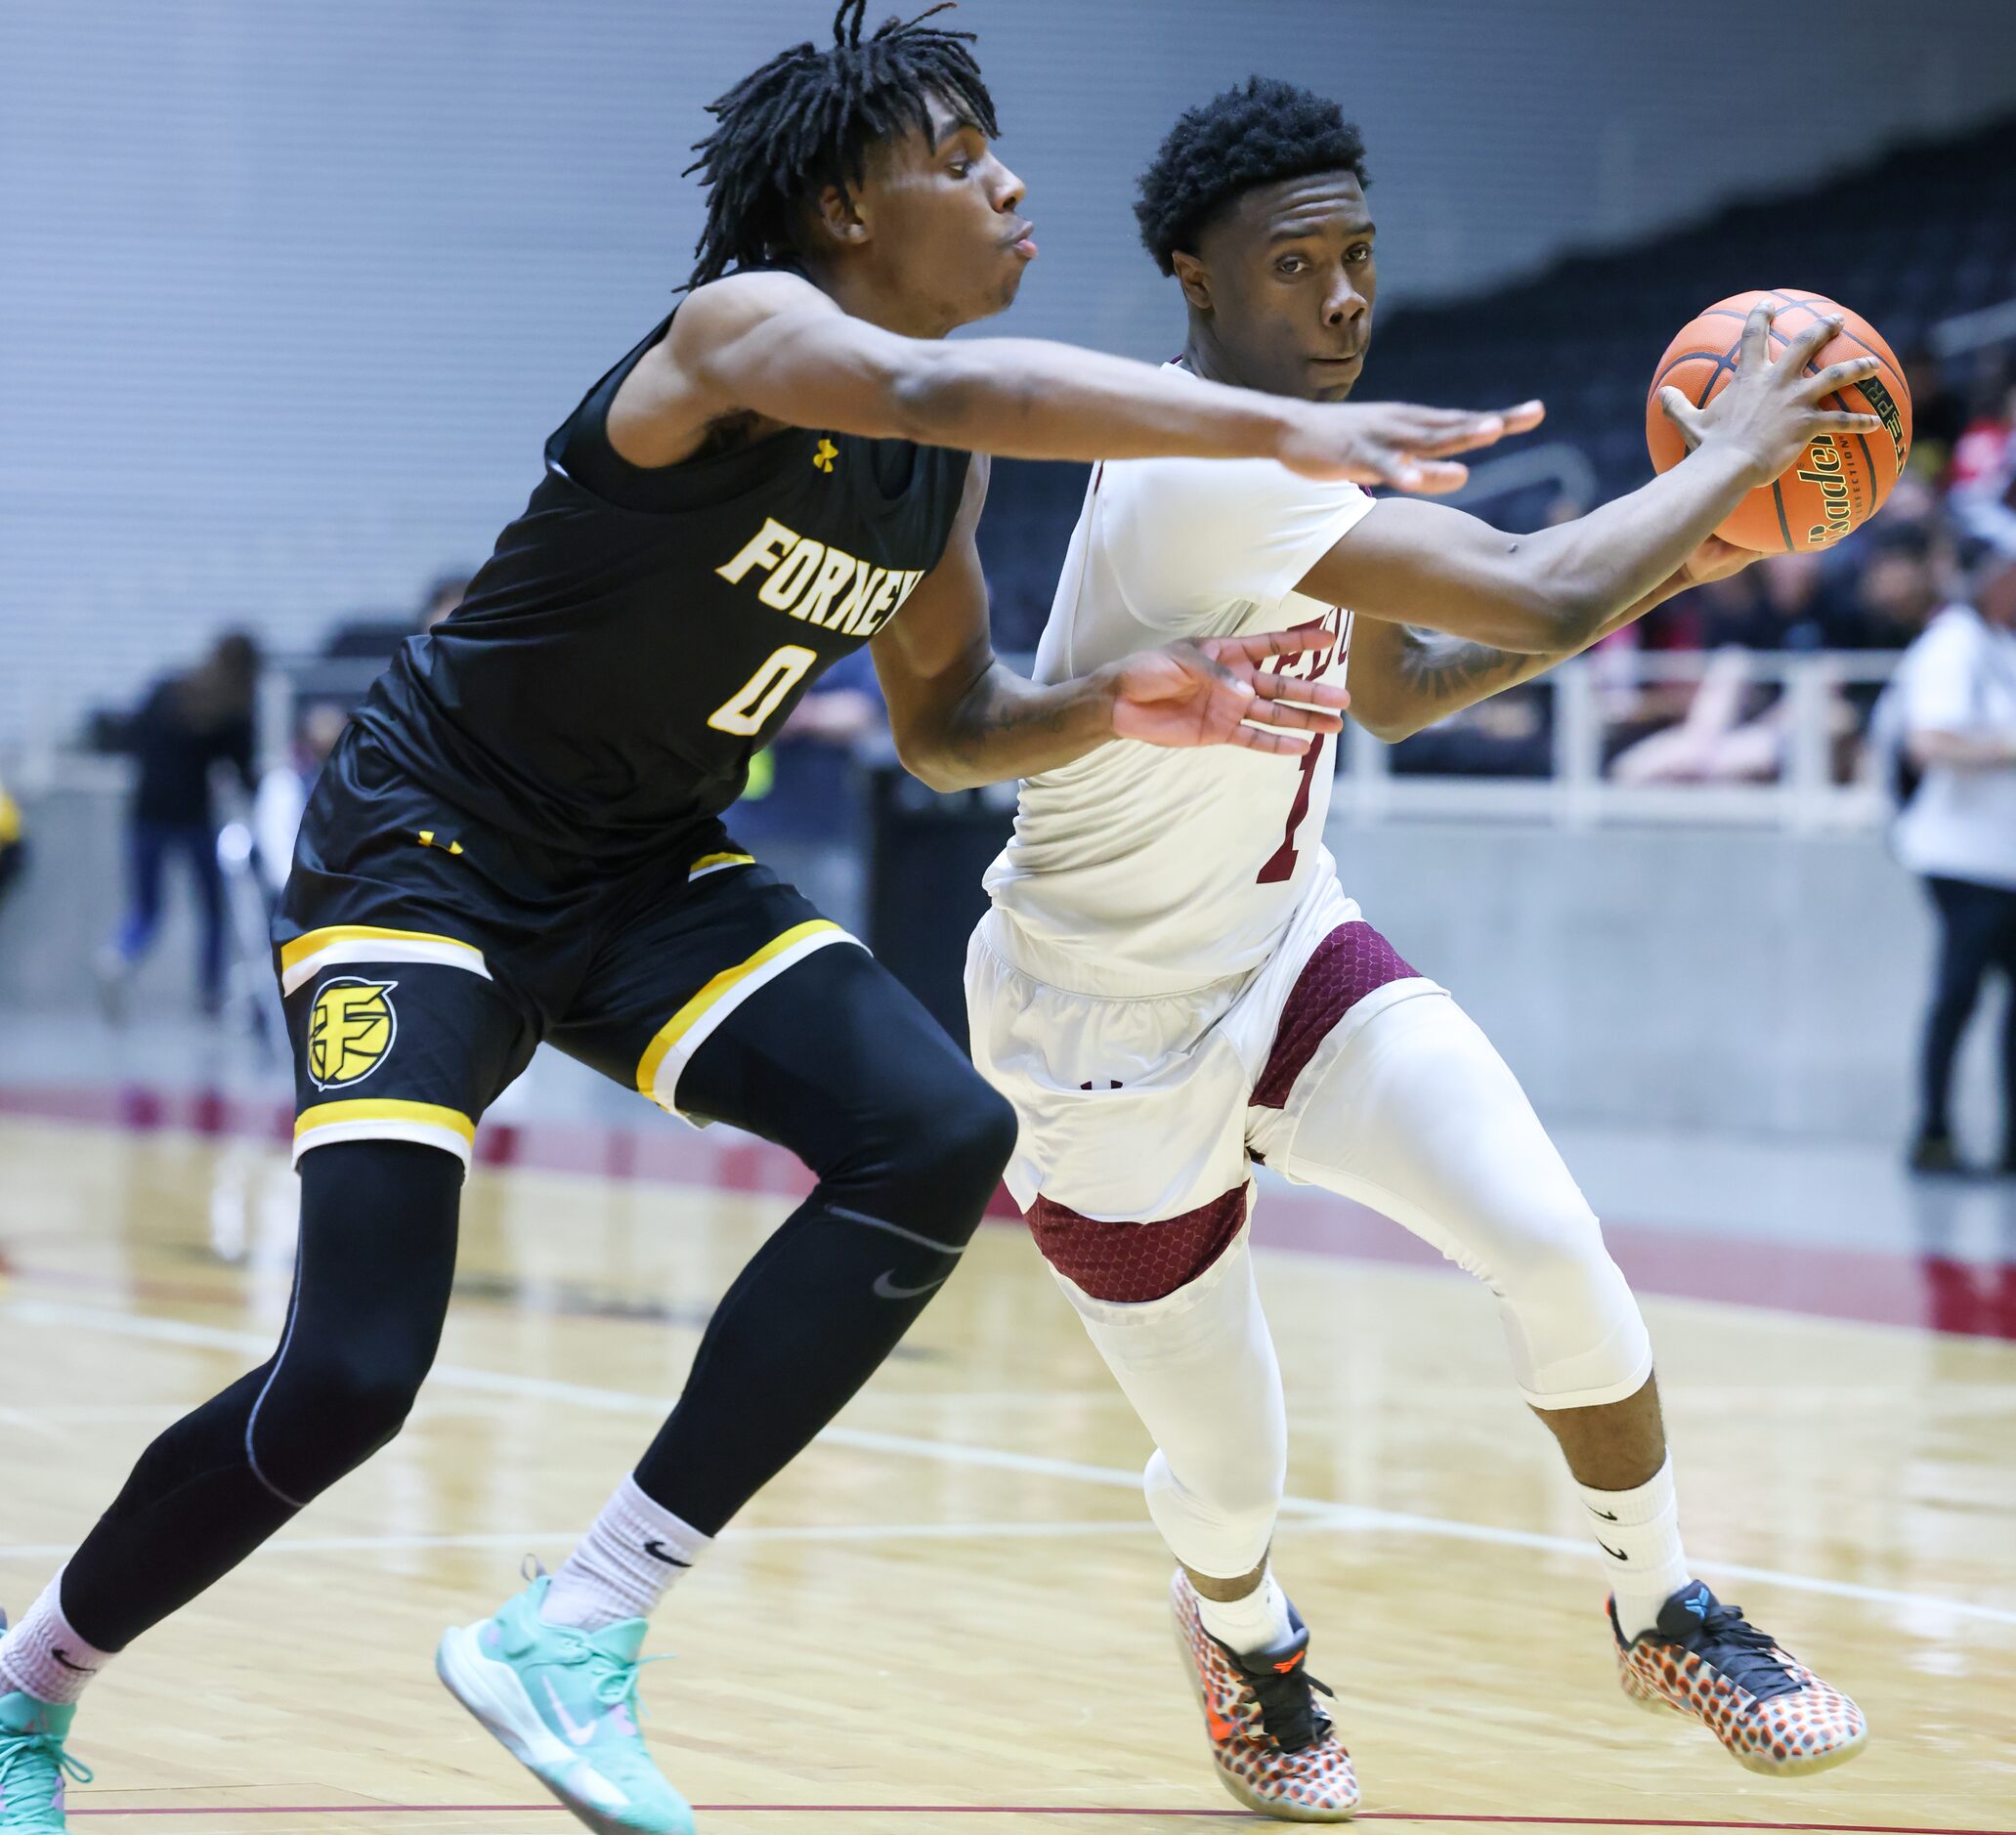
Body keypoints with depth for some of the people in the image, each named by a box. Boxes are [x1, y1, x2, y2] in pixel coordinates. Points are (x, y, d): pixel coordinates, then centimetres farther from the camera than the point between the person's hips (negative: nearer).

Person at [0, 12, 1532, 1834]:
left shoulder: (944, 459, 1)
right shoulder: (745, 330, -23)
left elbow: (946, 724, 14)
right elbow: (936, 386, -46)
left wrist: (1114, 707, -8)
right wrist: (1280, 428, -57)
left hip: (643, 876, 8)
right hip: (426, 848, -8)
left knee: (939, 1137, -18)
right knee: (349, 1378, -18)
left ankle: (574, 1633, -13)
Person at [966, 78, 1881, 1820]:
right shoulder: (1200, 476, -31)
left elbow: (1396, 684, 18)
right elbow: (1544, 595, -38)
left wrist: (1665, 565, 7)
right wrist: (1729, 453, -20)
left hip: (1286, 948, 7)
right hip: (1111, 1032, -7)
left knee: (1550, 1244, -16)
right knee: (1233, 1473, 4)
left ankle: (1666, 1612, 7)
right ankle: (1246, 1638, 42)